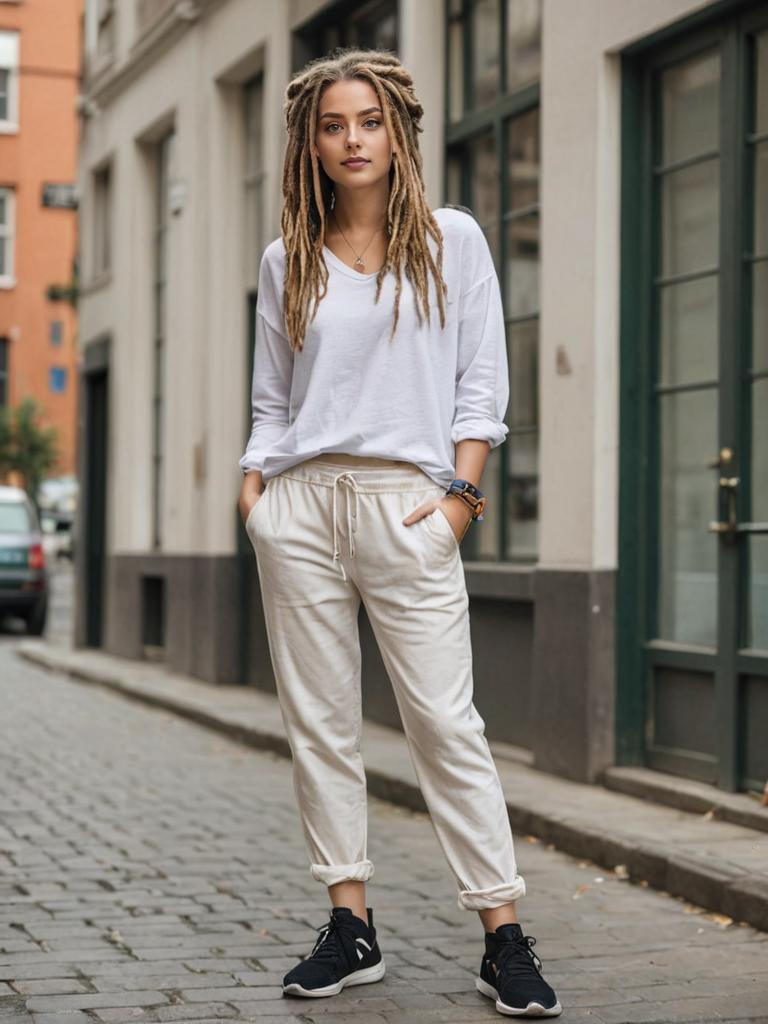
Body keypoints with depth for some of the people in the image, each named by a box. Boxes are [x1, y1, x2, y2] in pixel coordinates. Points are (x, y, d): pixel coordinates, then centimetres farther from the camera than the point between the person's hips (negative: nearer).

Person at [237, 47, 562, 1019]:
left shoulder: (451, 239, 7)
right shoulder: (287, 262, 13)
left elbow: (482, 379, 4)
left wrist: (460, 492, -6)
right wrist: (253, 485, 2)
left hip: (405, 502, -3)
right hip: (299, 504, 3)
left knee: (445, 722, -7)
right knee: (320, 722, 3)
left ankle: (504, 937, -3)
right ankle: (350, 927, 11)